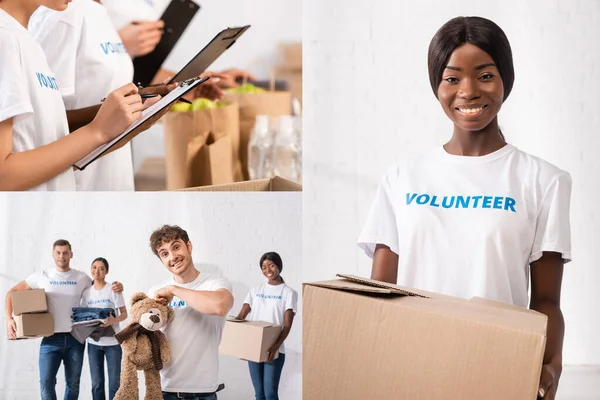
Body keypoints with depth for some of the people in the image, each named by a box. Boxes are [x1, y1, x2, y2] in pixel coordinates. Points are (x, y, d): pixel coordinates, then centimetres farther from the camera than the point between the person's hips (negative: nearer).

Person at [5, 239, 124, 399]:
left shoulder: (82, 278, 6)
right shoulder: (42, 277, 2)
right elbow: (12, 293, 8)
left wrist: (116, 287, -5)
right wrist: (9, 319, -6)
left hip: (75, 338, 2)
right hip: (51, 338, -1)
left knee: (73, 383, 9)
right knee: (46, 382, -8)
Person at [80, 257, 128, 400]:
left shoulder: (113, 289, -5)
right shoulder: (86, 292, 7)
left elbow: (124, 314, -5)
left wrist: (113, 320, -25)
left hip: (112, 342, -3)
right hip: (93, 342, 3)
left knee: (114, 382, -1)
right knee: (96, 383, 6)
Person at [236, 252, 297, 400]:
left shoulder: (288, 293, 1)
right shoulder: (255, 290, 14)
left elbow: (287, 325, -8)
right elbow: (241, 316, 9)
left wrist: (276, 345, -24)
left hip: (274, 350, -4)